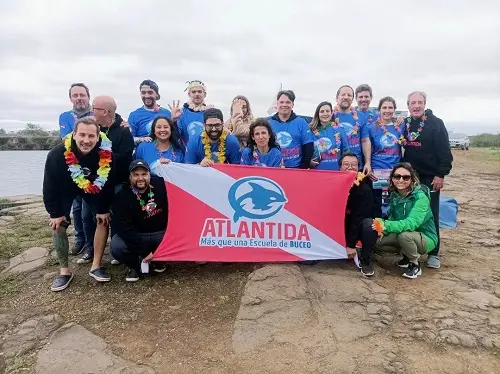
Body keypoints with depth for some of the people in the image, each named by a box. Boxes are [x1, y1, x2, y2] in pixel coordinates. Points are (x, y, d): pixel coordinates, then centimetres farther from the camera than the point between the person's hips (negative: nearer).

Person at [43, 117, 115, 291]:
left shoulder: (106, 153, -34)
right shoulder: (57, 154, -36)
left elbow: (109, 182, -18)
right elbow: (49, 185, -22)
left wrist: (104, 209, -14)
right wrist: (55, 213, -17)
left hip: (94, 187, 1)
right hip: (65, 189, -1)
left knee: (103, 220, -5)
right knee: (59, 225, -6)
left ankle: (96, 266, 7)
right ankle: (64, 270, 9)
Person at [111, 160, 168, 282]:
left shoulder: (160, 184, -6)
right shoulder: (122, 197, -13)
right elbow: (125, 228, -20)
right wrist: (144, 253, -24)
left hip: (162, 233, 2)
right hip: (137, 236, -2)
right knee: (117, 246, -29)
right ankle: (136, 266, 5)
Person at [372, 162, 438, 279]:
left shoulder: (420, 197, -24)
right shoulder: (394, 195, -3)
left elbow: (412, 223, -37)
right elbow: (393, 217, 5)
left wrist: (386, 226, -48)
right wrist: (383, 229, -16)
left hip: (425, 238, -6)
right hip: (405, 236, 7)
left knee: (404, 234, -37)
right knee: (376, 241, -10)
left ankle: (415, 265, -8)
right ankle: (407, 254, 11)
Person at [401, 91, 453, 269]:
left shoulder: (436, 123, -7)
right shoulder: (405, 124, 7)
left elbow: (445, 152, -10)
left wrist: (441, 175, -15)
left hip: (430, 177, -4)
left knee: (431, 215, 1)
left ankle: (433, 253, 10)